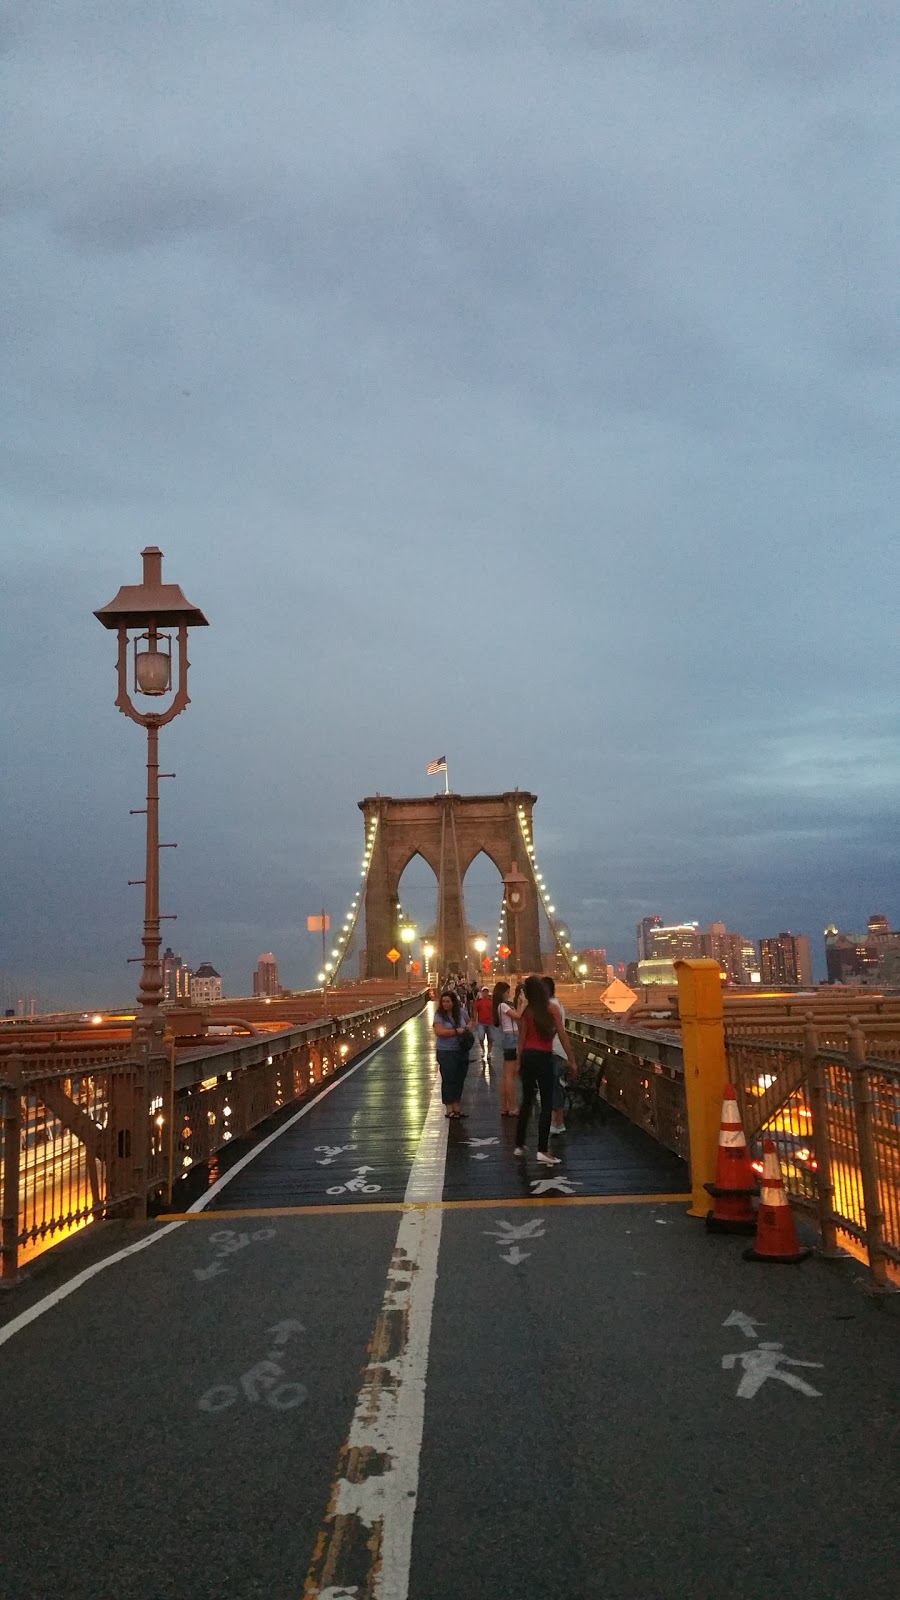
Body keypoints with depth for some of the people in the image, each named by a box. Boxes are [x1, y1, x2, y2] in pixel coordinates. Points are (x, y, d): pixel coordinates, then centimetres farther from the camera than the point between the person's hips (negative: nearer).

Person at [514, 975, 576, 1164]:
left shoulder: (526, 1013, 2)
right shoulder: (551, 1010, -6)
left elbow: (522, 1040, 5)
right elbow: (563, 1037, -6)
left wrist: (520, 1063, 15)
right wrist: (571, 1060, 1)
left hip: (527, 1057, 4)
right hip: (544, 1058, -4)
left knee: (527, 1101, 17)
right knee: (546, 1104, 0)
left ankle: (519, 1145, 25)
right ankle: (542, 1150, -5)